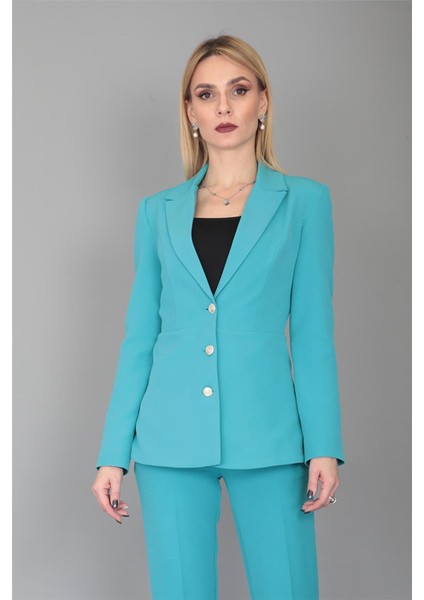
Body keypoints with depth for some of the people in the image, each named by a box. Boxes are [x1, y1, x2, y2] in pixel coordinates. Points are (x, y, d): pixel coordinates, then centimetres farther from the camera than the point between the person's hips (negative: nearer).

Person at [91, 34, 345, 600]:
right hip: (171, 440, 2)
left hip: (266, 437, -1)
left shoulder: (303, 200, 5)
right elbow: (140, 339, 10)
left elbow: (313, 332, 2)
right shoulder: (158, 212, 10)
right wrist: (113, 453, 6)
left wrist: (325, 446, -6)